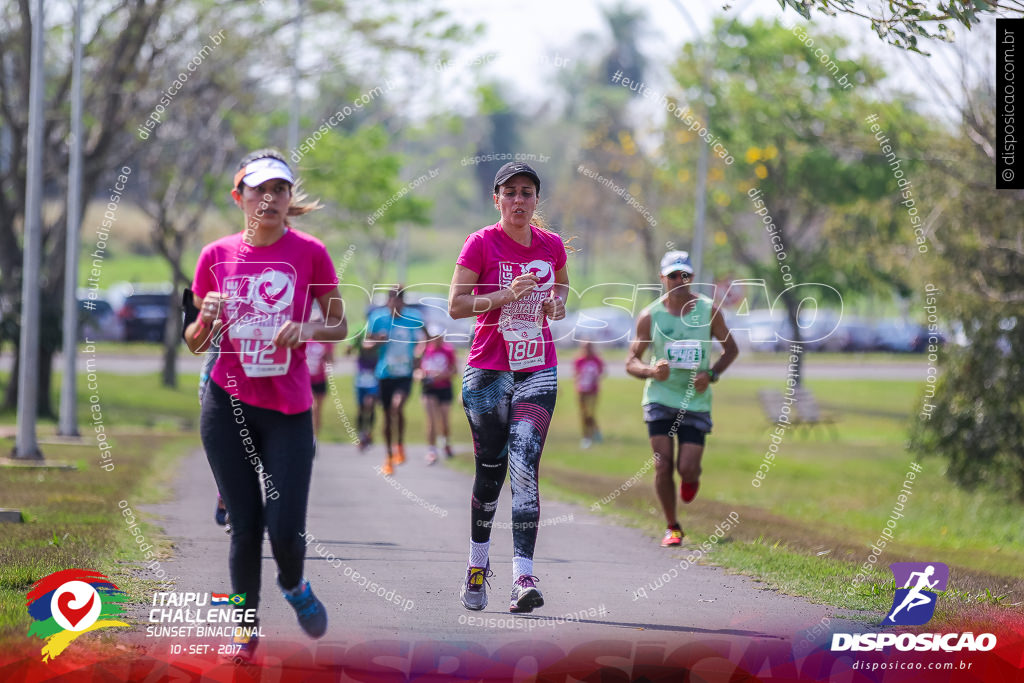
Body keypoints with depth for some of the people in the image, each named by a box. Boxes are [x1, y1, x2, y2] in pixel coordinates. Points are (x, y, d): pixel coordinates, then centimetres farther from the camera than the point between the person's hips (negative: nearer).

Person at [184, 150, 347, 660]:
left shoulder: (309, 252, -2)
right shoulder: (217, 256, 2)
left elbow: (339, 325, 5)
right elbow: (195, 344, 8)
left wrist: (306, 329, -15)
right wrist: (208, 318, -14)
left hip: (288, 410, -1)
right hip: (227, 406, 1)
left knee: (286, 530, -7)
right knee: (245, 525, 1)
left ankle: (294, 585, 28)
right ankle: (246, 626, 18)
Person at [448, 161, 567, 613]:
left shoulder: (551, 246, 5)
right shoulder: (481, 244, -6)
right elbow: (456, 306, -10)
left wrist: (557, 301, 1)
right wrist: (507, 295, -22)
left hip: (538, 372, 2)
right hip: (488, 371, -2)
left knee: (524, 466, -13)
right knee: (490, 471, 5)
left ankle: (523, 577, -20)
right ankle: (477, 565, 27)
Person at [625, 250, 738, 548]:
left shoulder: (708, 310, -2)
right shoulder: (649, 316, -3)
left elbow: (731, 348, 10)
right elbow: (631, 363, 2)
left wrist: (711, 374, -8)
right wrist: (651, 371, -21)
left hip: (696, 400, 0)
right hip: (660, 397, 0)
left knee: (687, 469, -8)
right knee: (663, 465, -10)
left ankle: (692, 477, 32)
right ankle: (672, 527, 9)